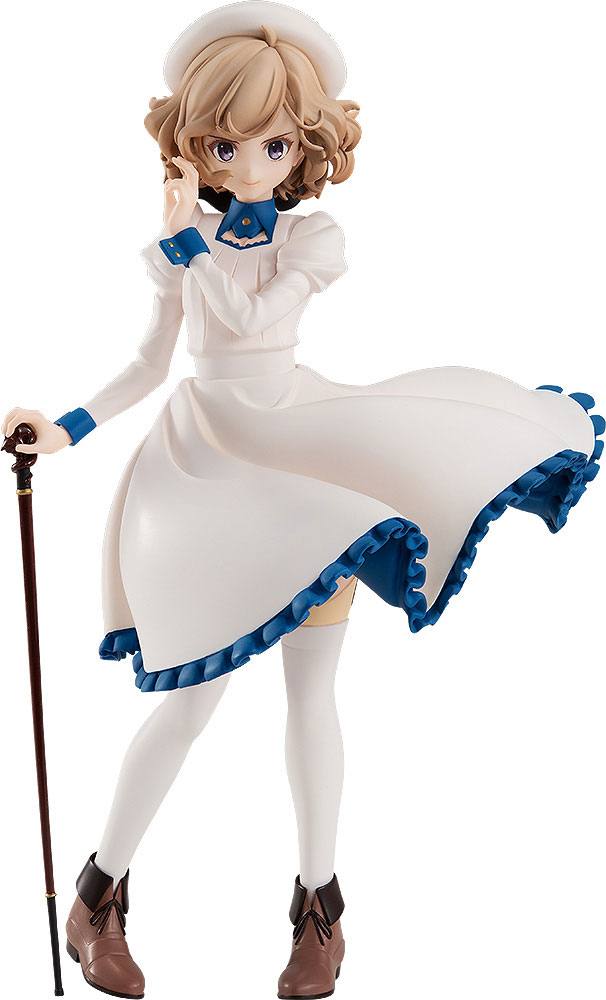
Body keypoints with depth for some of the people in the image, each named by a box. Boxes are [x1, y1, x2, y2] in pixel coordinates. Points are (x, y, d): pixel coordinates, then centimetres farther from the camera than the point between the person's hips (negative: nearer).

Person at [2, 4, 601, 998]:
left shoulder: (312, 238, -3)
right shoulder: (183, 244, 4)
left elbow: (250, 317, -20)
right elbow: (150, 365, 8)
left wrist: (190, 232, -16)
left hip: (301, 460, 0)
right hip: (210, 467, 1)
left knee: (311, 693, 4)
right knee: (191, 697, -1)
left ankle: (319, 901, 20)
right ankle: (101, 893, 15)